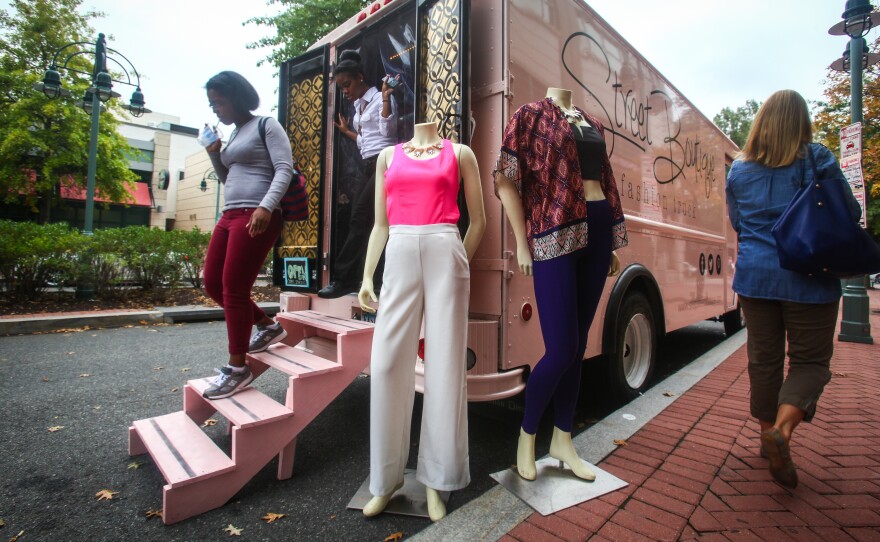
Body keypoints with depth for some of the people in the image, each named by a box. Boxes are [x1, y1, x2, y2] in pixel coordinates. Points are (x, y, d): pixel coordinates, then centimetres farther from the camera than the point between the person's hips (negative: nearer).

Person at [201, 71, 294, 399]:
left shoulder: (266, 126, 0)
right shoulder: (234, 134, 23)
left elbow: (284, 170, -13)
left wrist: (266, 206, -26)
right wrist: (214, 154, 12)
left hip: (258, 217, -9)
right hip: (230, 216, 9)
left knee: (233, 288, -10)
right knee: (213, 284, 8)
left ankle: (237, 368, 1)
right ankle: (268, 326, 23)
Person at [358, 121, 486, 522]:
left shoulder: (460, 153, 13)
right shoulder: (388, 156, 18)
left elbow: (478, 220, 12)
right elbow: (381, 224, 15)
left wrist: (459, 264, 6)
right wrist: (367, 276, 7)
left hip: (445, 252, -1)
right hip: (399, 256, 2)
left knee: (445, 364, 1)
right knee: (387, 363, -2)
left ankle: (435, 480, 16)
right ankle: (386, 478, 16)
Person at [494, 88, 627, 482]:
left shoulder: (592, 123, 21)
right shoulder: (531, 116, 2)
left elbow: (605, 181, 22)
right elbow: (506, 182, -6)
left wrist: (612, 244, 18)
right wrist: (522, 244, -10)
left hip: (596, 230, 7)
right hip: (554, 237, -6)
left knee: (578, 347, 10)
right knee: (560, 351, -7)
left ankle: (562, 440, 26)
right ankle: (526, 436, 19)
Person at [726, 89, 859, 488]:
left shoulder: (739, 169, 4)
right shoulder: (816, 159, -6)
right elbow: (848, 213, -3)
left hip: (754, 276, 3)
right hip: (809, 279, -3)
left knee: (763, 358, 13)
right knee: (810, 359, 9)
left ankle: (769, 436, 26)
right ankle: (782, 427, -11)